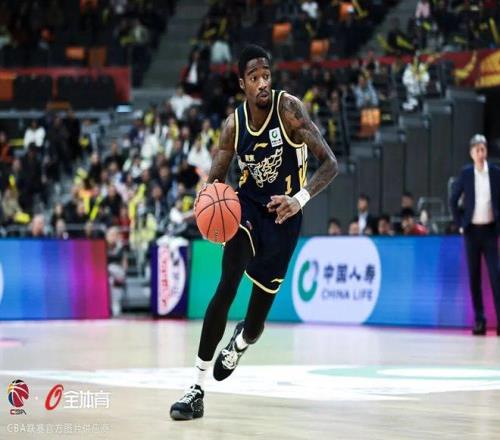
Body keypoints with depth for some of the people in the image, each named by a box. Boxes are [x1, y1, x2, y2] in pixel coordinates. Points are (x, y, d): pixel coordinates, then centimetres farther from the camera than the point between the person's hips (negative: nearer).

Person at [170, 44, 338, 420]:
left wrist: (300, 199, -36)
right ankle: (197, 389, -21)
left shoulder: (289, 108, -18)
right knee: (227, 286, -24)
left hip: (282, 215, -1)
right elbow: (215, 180, 1)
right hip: (247, 207, 1)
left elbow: (330, 163, -20)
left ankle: (242, 341, 51)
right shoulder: (234, 125, -8)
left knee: (257, 319, 9)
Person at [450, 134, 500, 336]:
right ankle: (479, 319, 9)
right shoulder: (465, 173, 1)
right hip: (472, 230, 1)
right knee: (474, 276, 3)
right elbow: (453, 200, 8)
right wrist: (460, 223, 3)